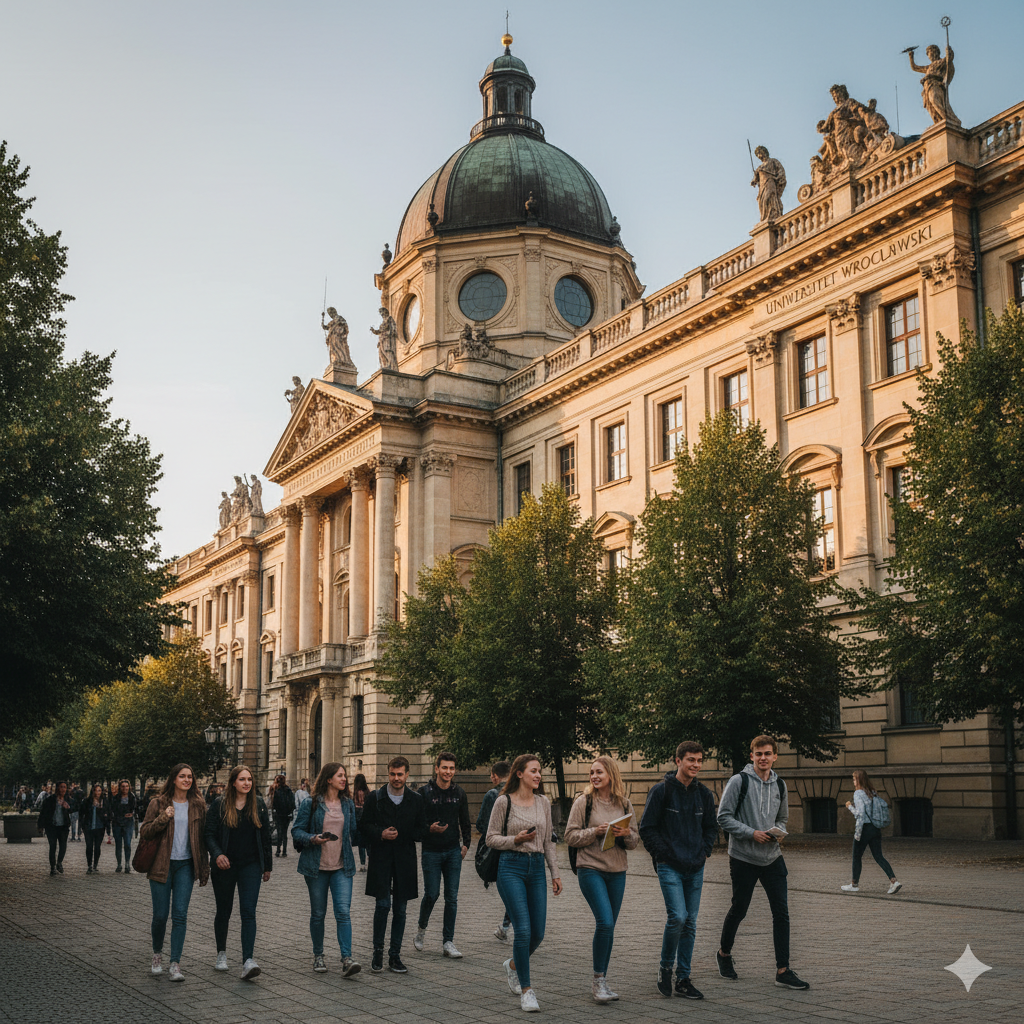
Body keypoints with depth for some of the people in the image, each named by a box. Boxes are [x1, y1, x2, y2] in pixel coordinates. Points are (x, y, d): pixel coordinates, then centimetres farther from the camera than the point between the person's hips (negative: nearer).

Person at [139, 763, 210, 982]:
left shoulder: (198, 805, 6)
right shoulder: (158, 803, 0)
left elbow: (202, 838, 9)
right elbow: (144, 832, -4)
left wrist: (204, 868, 7)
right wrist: (163, 818, -19)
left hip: (185, 865, 1)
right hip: (162, 865, -1)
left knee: (180, 915, -7)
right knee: (160, 915, 3)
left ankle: (175, 964, -4)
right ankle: (157, 954, 29)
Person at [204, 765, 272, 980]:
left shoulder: (258, 805, 4)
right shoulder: (220, 805, -2)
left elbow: (266, 836, 10)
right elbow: (208, 833, -4)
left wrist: (267, 866, 11)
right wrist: (217, 854, -21)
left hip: (250, 865, 0)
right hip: (225, 866, 0)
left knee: (248, 911, -12)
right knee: (223, 911, 12)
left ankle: (248, 962, -19)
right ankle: (222, 954, 34)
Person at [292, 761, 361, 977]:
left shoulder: (348, 804, 9)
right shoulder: (310, 804, -3)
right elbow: (297, 831, -4)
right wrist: (313, 839, -20)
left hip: (342, 867, 2)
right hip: (317, 866, -2)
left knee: (344, 911, -11)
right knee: (318, 913, 8)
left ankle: (347, 959, -14)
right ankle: (318, 956, 25)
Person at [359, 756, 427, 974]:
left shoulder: (416, 799, 6)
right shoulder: (375, 797, 2)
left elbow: (422, 831, 8)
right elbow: (364, 826, 4)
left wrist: (401, 835, -6)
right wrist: (381, 834, -13)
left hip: (404, 860, 2)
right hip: (381, 859, -2)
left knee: (400, 909, 6)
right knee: (383, 904, -9)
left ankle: (395, 956, 15)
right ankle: (378, 952, 8)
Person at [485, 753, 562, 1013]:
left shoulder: (543, 802, 9)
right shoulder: (504, 801, -4)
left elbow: (548, 841, 15)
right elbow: (491, 838, -1)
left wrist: (555, 873, 12)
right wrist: (516, 840, -16)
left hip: (537, 867, 5)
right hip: (511, 867, -5)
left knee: (538, 934, 4)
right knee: (523, 930, -12)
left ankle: (513, 965, 34)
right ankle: (526, 989, 2)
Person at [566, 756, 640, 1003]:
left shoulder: (624, 805, 8)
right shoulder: (583, 802, -3)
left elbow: (635, 841, 11)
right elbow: (571, 836, -5)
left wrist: (626, 834, -10)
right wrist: (596, 831, -17)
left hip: (617, 872, 4)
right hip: (590, 869, -4)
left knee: (609, 927, 8)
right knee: (605, 923, -16)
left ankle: (602, 982, 19)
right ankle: (598, 980, -2)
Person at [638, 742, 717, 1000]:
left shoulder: (704, 794, 8)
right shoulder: (661, 791, -7)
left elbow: (711, 827, 20)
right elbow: (647, 829, -5)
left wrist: (705, 851, 6)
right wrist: (664, 854, -10)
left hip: (696, 869, 5)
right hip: (670, 867, -5)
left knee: (690, 923, 7)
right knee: (677, 917, -15)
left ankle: (683, 979, 16)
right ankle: (665, 966, 8)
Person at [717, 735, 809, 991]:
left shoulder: (779, 785, 9)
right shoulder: (739, 781, -7)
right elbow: (724, 817, -8)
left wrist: (778, 832, -1)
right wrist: (752, 833, -16)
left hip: (772, 857, 4)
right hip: (743, 858, -4)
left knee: (781, 912, -2)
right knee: (739, 910, 8)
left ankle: (783, 970, 3)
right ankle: (724, 953, 32)